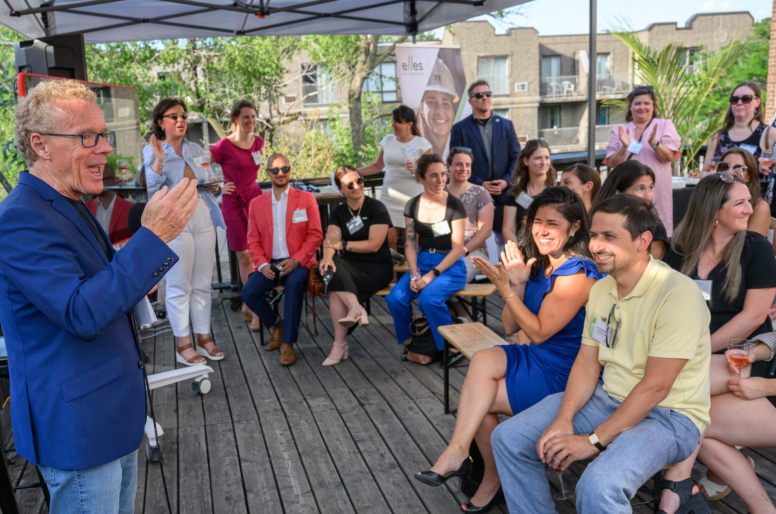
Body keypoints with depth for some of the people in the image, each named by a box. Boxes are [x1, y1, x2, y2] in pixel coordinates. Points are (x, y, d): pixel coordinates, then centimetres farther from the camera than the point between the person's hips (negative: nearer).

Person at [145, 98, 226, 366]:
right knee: (179, 286, -1)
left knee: (203, 283, 10)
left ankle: (204, 337, 20)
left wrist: (213, 186, 0)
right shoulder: (151, 151, 0)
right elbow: (149, 189, -10)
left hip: (203, 216, 6)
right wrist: (158, 161, -21)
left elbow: (211, 183, 22)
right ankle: (183, 344, 9)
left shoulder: (196, 150, 16)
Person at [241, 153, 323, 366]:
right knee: (248, 292, -22)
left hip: (297, 262, -3)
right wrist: (262, 264, -8)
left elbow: (316, 235, 0)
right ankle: (276, 324, 7)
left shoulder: (306, 198, 7)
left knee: (294, 284, -35)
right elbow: (253, 240, 11)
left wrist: (296, 260, -13)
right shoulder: (256, 203, 14)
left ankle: (287, 343, -24)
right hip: (269, 263, 3)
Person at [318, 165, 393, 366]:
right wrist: (327, 257, -25)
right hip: (351, 265, 4)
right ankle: (356, 308, -30)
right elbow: (331, 239, -3)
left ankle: (340, 344, -25)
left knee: (336, 288, -28)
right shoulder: (338, 212, 12)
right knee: (331, 269, -31)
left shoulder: (377, 209, -2)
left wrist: (342, 244, -12)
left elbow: (374, 244, -12)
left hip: (377, 268, -4)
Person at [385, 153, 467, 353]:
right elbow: (410, 243, 5)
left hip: (450, 266, -4)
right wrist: (414, 274, -10)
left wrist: (432, 274, -17)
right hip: (421, 262, 4)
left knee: (428, 298, -31)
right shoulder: (413, 206, 7)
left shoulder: (454, 205, -6)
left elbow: (457, 249, -9)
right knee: (395, 298, -21)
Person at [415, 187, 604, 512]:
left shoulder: (576, 274, -19)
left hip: (562, 376, -7)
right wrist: (517, 283, -9)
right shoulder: (539, 264, 6)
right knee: (483, 360, -20)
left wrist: (505, 287, -19)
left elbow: (539, 332, -18)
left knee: (475, 402, -16)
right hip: (536, 359, 7)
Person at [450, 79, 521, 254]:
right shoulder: (460, 128, 4)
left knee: (505, 240, 6)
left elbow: (516, 157, 9)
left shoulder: (506, 125, 12)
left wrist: (506, 181, -8)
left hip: (504, 194, 2)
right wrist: (480, 184, -10)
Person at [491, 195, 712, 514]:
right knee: (508, 438, -3)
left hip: (668, 415, -7)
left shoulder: (678, 295, -21)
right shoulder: (600, 289, 4)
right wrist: (564, 418, -10)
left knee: (598, 486, -34)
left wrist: (594, 441, -21)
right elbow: (587, 363, 6)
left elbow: (655, 386, -23)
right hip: (609, 398, 7)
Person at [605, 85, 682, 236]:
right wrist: (625, 147, -13)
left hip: (656, 191, -1)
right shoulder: (619, 131, 12)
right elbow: (612, 163, 4)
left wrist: (655, 143, -21)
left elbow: (669, 157, -3)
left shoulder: (665, 125, 9)